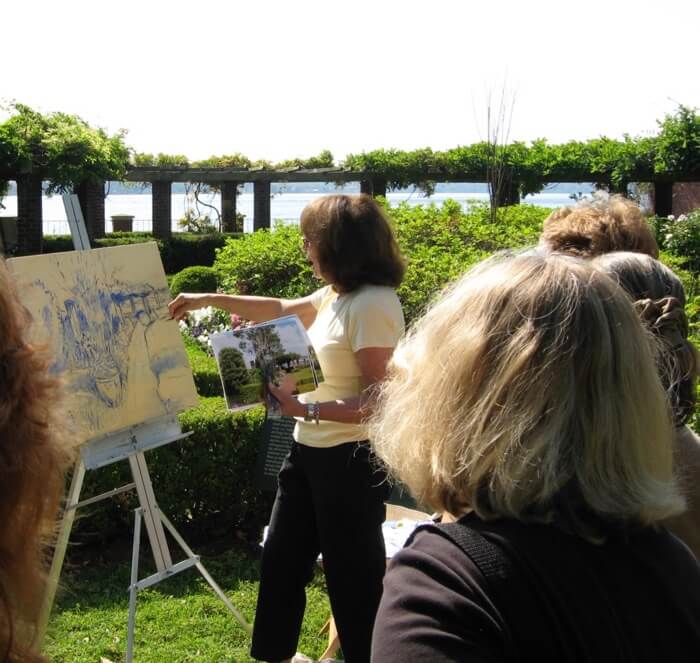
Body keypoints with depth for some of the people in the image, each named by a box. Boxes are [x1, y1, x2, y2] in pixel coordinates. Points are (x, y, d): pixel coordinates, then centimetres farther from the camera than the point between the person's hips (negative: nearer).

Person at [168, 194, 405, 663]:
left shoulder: (372, 306, -23)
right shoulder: (336, 294, 7)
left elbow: (378, 404, -25)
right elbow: (283, 310, 25)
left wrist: (307, 410, -28)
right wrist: (210, 300, 25)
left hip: (351, 461, -10)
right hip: (310, 452, 10)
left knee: (352, 576, 2)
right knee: (281, 563, 19)